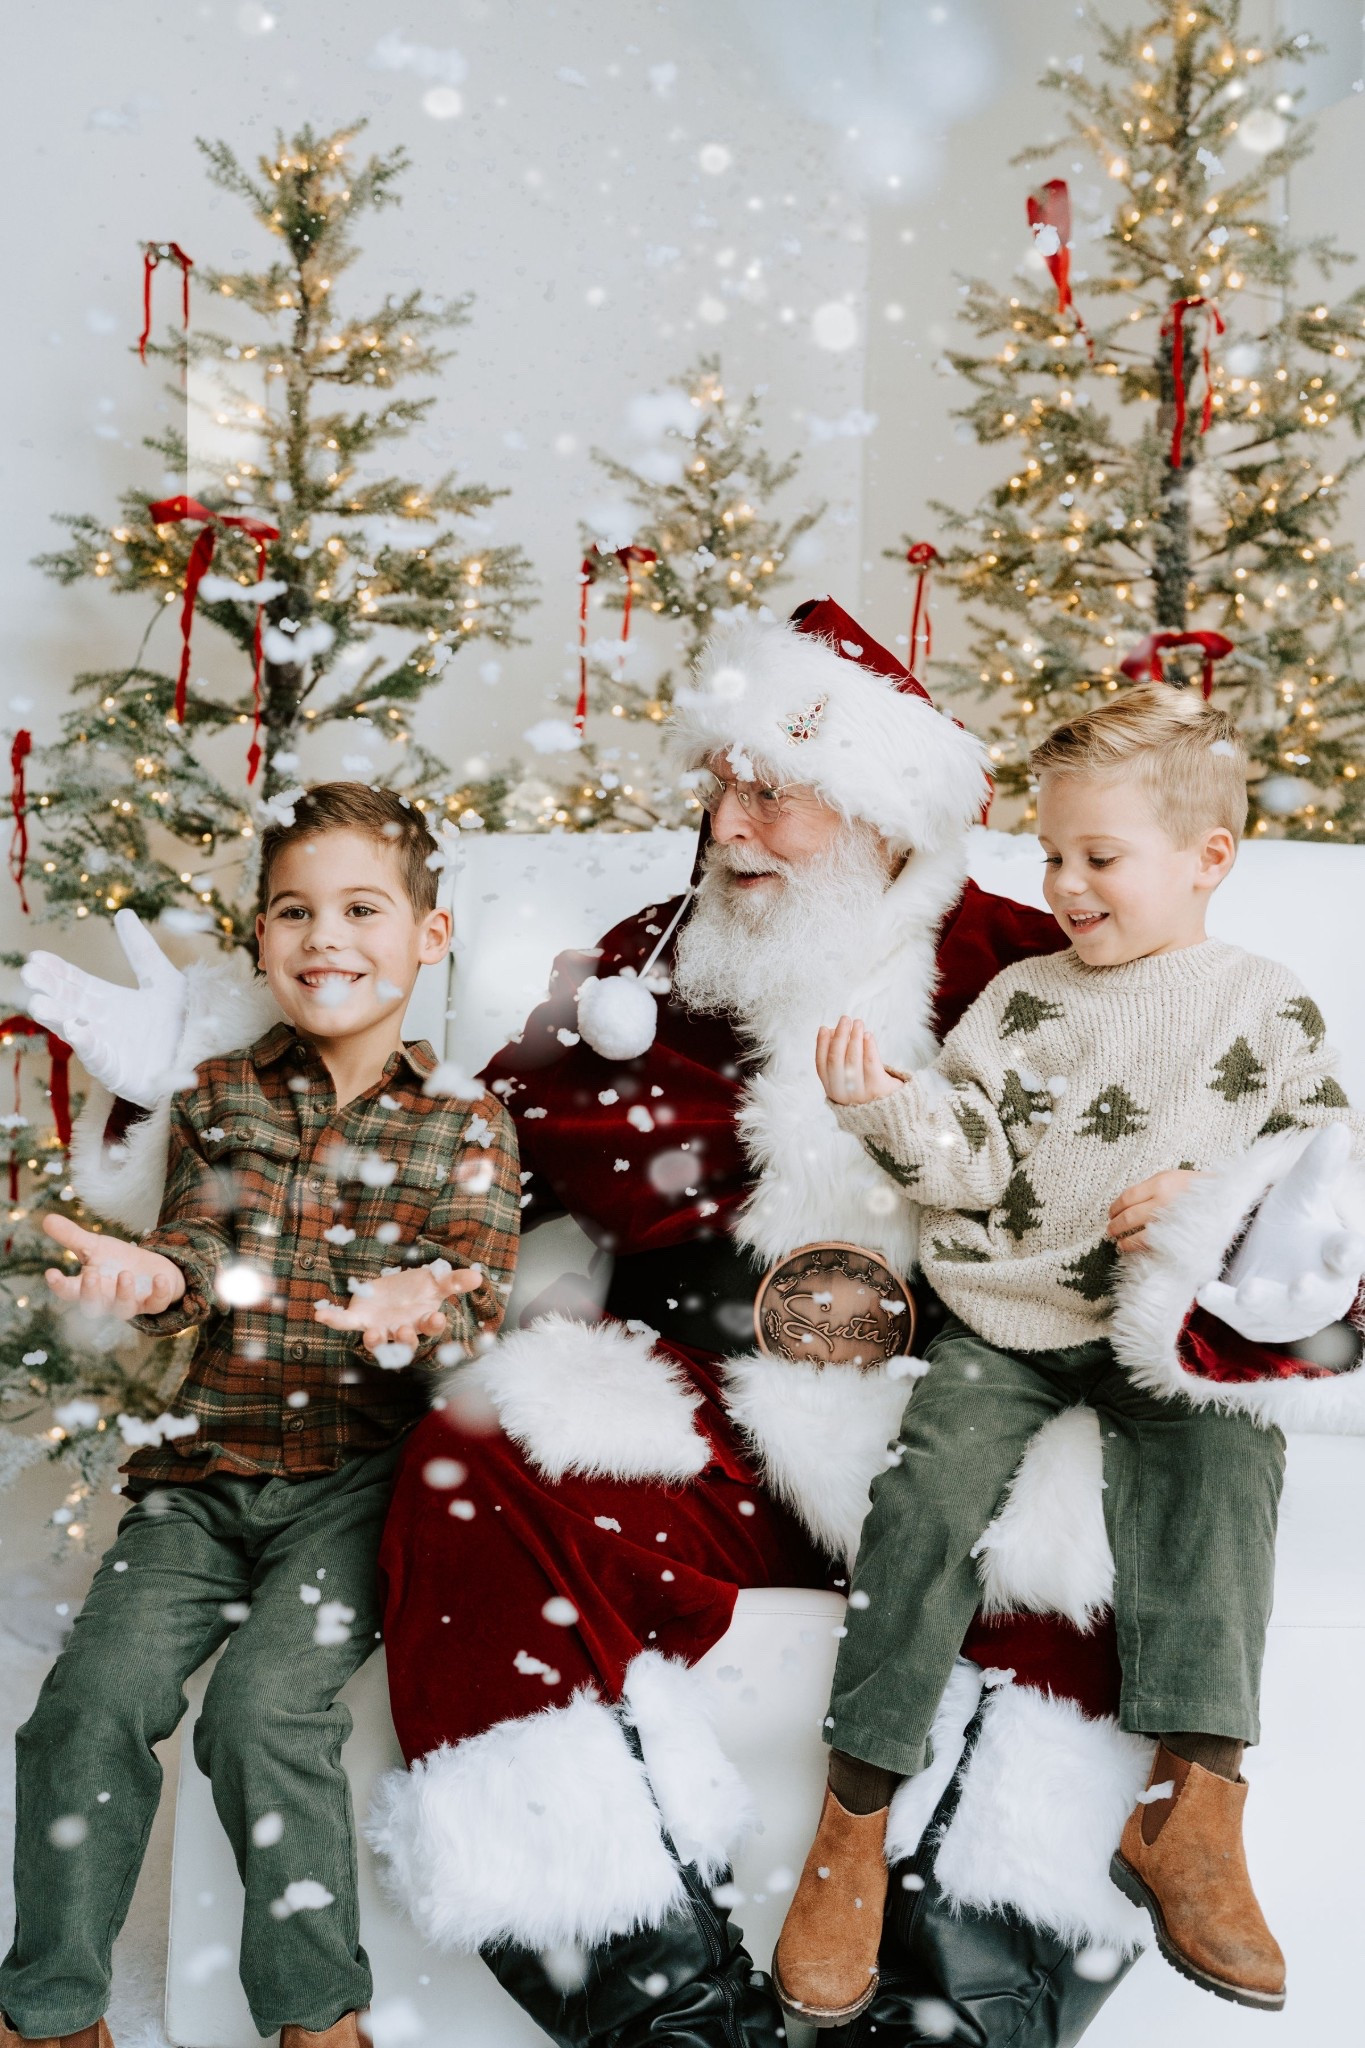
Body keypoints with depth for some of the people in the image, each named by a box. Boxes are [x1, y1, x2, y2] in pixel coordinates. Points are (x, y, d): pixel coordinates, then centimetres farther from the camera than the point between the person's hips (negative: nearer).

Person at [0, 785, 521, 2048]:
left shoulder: (464, 1125, 3)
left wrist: (417, 1318, -27)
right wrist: (149, 1275, -21)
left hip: (356, 1475, -3)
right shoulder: (219, 1095, 11)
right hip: (206, 1466, 3)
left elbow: (479, 1317, -3)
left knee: (266, 1703, -20)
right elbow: (202, 1254, 4)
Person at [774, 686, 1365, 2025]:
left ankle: (1189, 1808, -26)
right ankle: (853, 1824, -16)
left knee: (1220, 1459, -29)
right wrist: (887, 1110, -16)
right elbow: (968, 1155, 2)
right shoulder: (1022, 999, 11)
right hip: (1004, 1320, 1)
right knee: (932, 1483, -21)